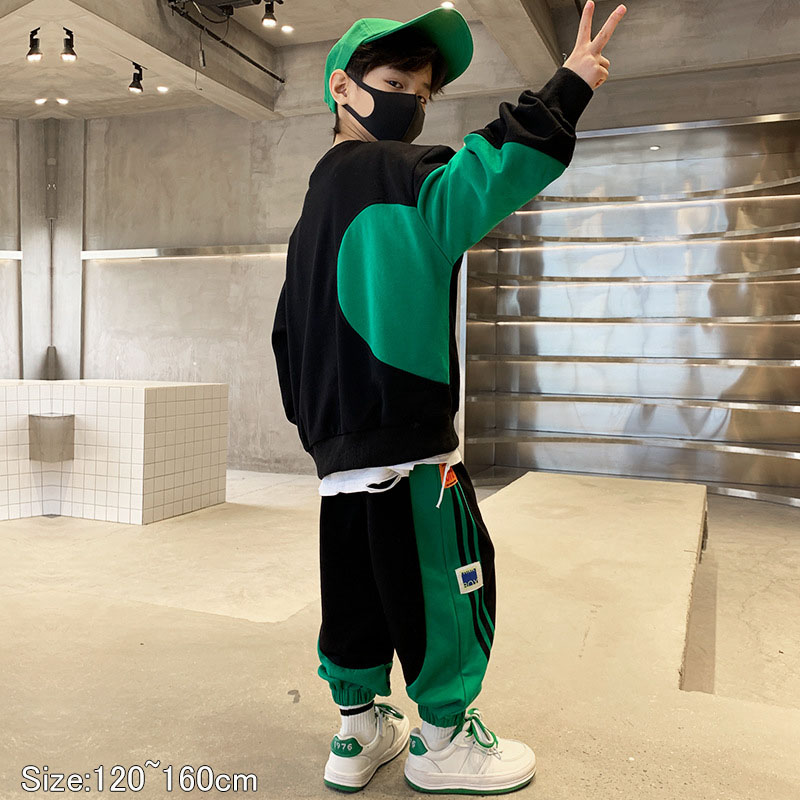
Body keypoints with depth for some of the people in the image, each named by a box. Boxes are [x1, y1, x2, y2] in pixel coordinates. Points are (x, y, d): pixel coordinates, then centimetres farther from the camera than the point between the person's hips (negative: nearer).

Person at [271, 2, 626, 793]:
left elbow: (288, 331, 23)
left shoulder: (320, 200, 21)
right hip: (403, 439, -9)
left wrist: (313, 422, 26)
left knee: (356, 582, 15)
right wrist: (566, 89, -21)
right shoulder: (387, 173, -7)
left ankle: (359, 728, 28)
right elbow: (479, 180, -28)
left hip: (339, 444, 10)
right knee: (445, 579, 4)